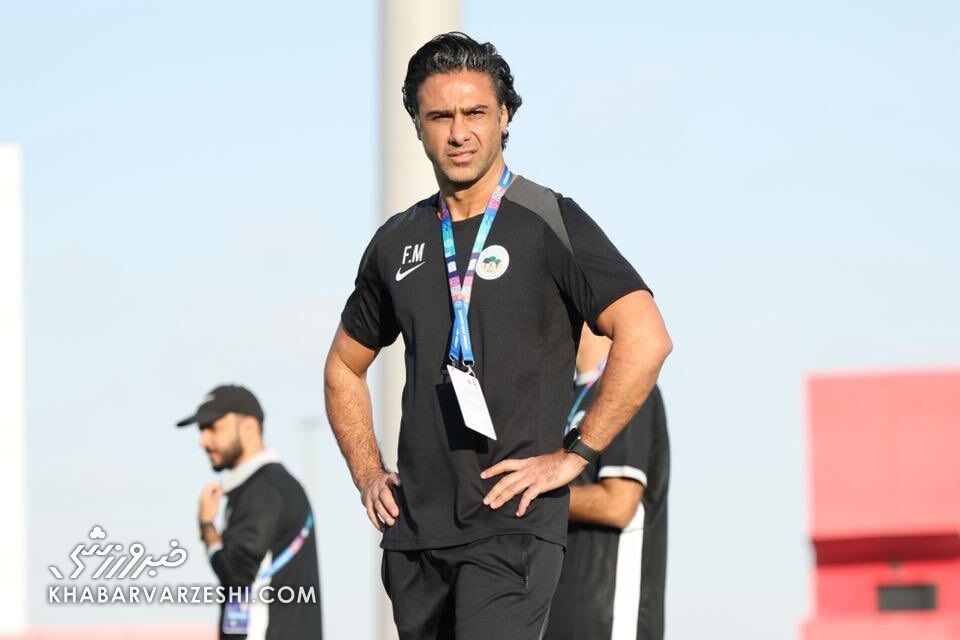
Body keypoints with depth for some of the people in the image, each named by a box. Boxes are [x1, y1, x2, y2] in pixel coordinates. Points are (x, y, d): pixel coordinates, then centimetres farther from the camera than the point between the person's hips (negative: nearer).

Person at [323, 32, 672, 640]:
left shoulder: (550, 224, -3)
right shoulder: (398, 242, 14)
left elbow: (646, 338, -13)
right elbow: (345, 366, 28)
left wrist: (573, 455, -13)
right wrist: (367, 473, 15)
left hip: (513, 526, -6)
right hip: (414, 529, 6)